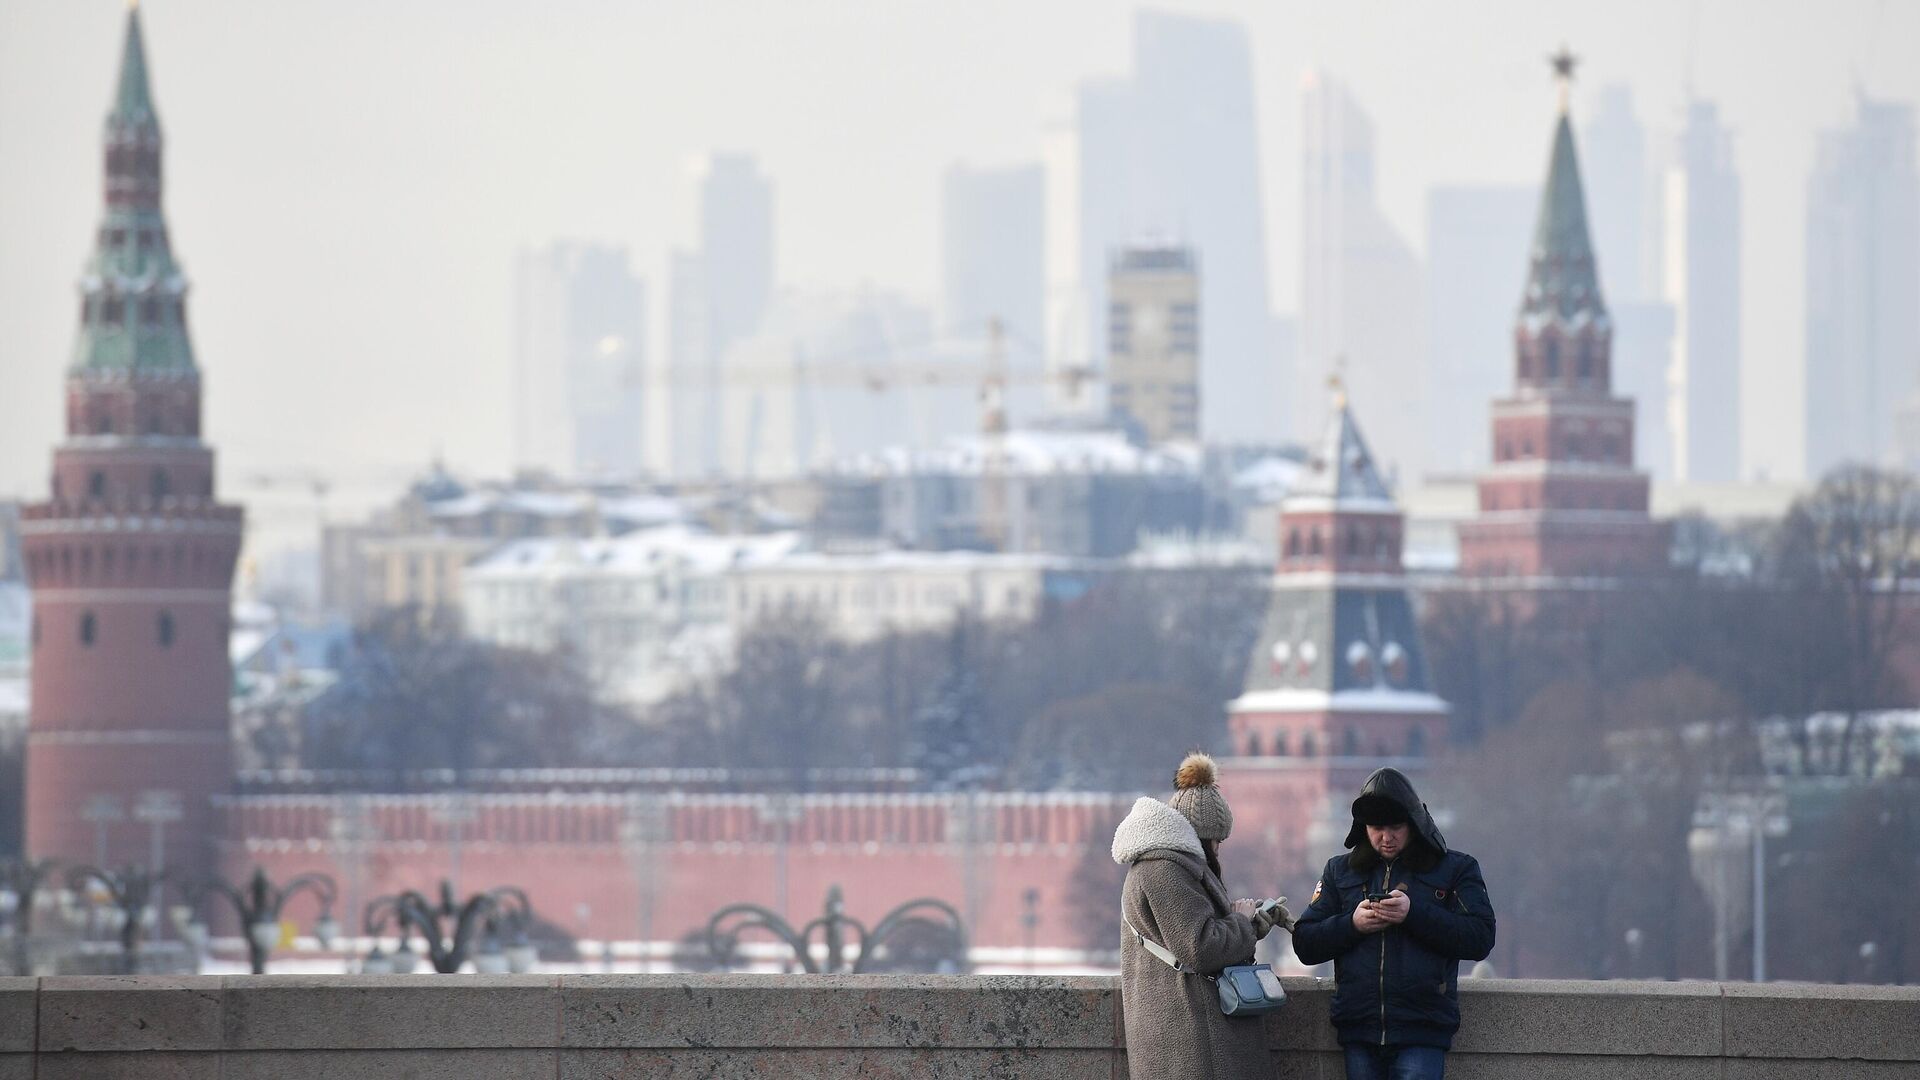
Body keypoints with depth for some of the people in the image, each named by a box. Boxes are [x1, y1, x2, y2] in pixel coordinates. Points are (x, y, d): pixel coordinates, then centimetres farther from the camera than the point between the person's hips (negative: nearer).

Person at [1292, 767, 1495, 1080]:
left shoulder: (1455, 869, 7)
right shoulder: (1340, 871, 16)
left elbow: (1480, 939, -5)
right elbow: (1304, 945, 11)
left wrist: (1414, 913, -15)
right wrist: (1352, 923, -8)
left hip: (1421, 1032, -4)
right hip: (1359, 1031, 4)